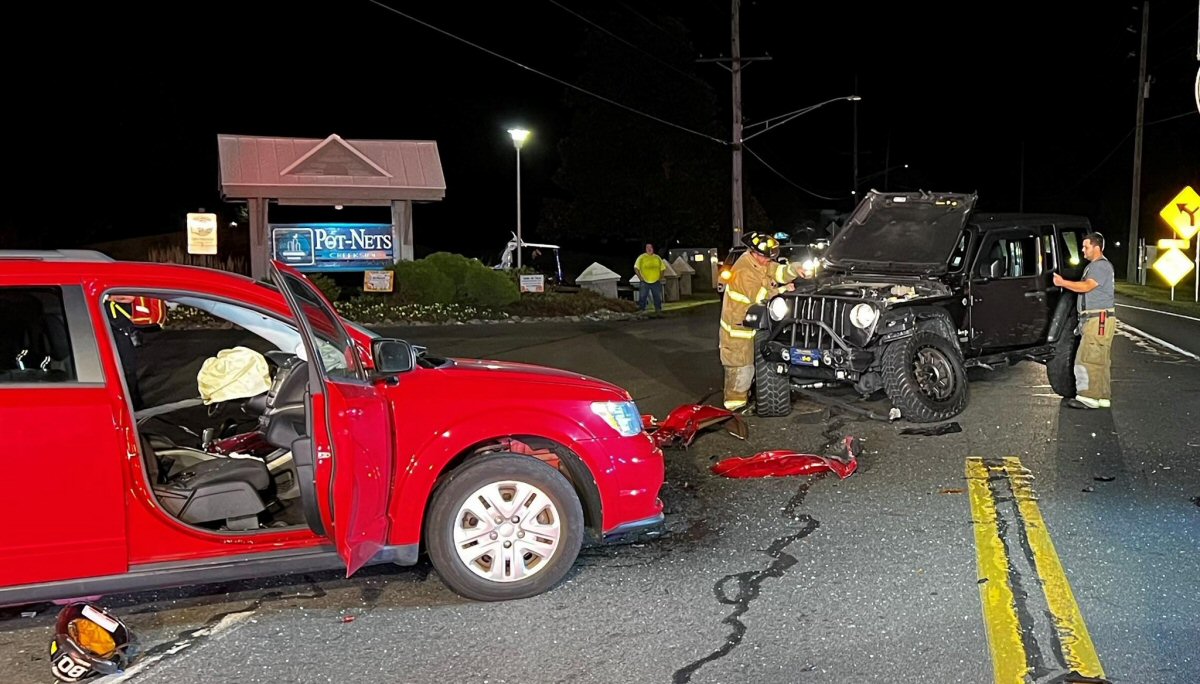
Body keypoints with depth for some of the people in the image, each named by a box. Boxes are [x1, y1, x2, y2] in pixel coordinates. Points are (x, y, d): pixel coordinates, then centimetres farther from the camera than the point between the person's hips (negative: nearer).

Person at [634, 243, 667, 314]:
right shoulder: (641, 257, -1)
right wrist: (640, 278, -9)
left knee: (658, 297, 6)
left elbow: (662, 268, 16)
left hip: (656, 282, 3)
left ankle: (658, 310, 15)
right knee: (642, 297, -3)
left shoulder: (657, 258, 9)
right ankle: (641, 310, 1)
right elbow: (636, 268, -2)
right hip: (644, 282, -3)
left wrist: (660, 278, 5)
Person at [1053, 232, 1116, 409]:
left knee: (1087, 359, -13)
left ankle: (1089, 398, -13)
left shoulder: (1101, 266, -12)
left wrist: (1063, 283, -21)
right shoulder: (1094, 266, 21)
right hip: (1094, 320, 11)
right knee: (1099, 360, 12)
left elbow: (1087, 286, -25)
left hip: (1099, 320, -11)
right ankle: (1102, 397, 17)